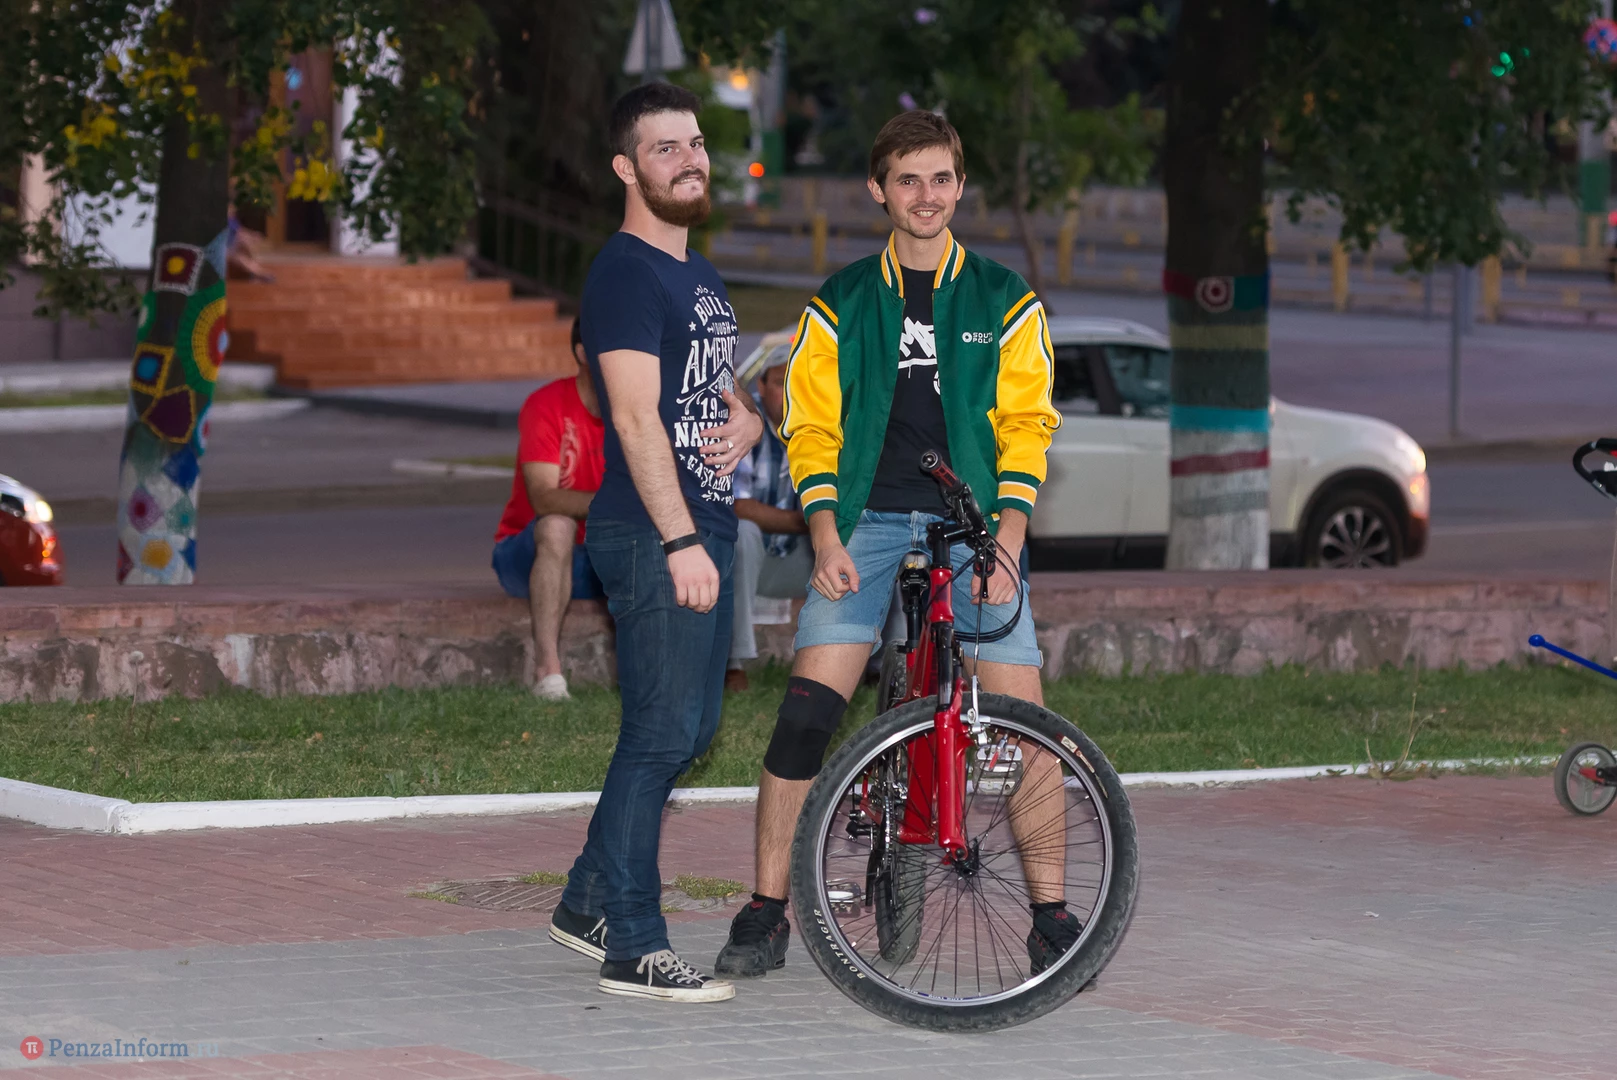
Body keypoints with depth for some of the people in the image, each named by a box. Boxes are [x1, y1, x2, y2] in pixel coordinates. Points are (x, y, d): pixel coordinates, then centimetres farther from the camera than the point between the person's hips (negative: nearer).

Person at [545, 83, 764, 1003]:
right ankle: (634, 949, -7)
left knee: (691, 728, 14)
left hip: (705, 529, 10)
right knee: (661, 734, -10)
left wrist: (747, 423, 3)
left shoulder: (701, 276, 18)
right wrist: (680, 541, -25)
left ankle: (587, 904, 25)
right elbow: (636, 417, -19)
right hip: (651, 537, -9)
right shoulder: (626, 274, -12)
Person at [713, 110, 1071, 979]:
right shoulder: (841, 305, 10)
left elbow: (1026, 427, 4)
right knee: (806, 710, -13)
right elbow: (812, 427, 8)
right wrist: (826, 536, -7)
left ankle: (1050, 916, 4)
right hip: (866, 524, 0)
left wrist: (1006, 543, -8)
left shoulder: (1004, 301, 9)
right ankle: (766, 914, -5)